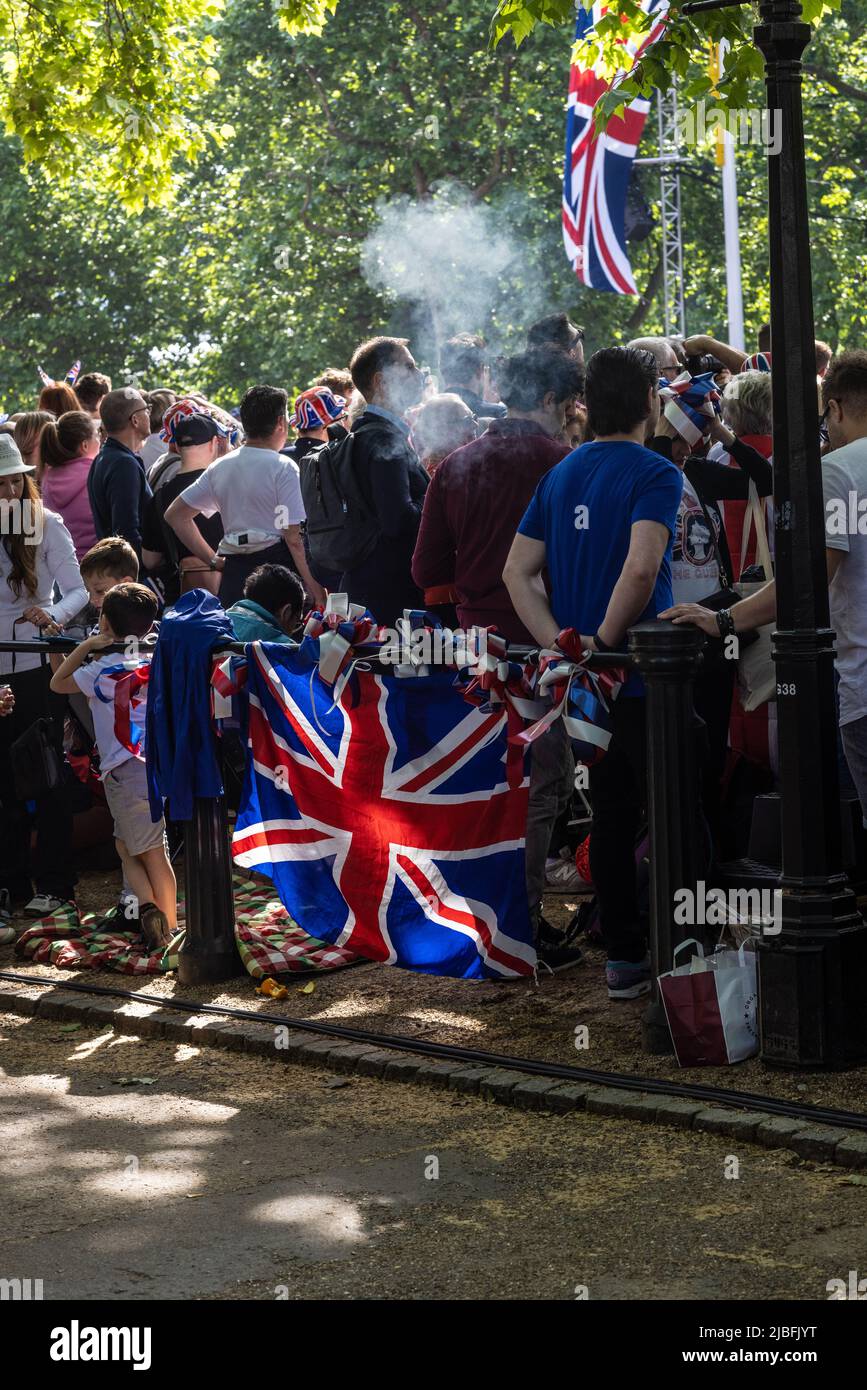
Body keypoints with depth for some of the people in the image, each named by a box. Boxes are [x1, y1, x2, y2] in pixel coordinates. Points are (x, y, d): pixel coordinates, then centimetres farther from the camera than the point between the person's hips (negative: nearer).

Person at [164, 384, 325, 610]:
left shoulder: (220, 467, 11)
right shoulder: (283, 467, -7)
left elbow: (175, 515, 15)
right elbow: (294, 538, -12)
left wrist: (214, 561, 14)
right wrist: (316, 588, -6)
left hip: (234, 574, 6)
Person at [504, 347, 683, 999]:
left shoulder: (561, 475, 10)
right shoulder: (655, 474, -13)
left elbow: (518, 570, 6)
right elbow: (641, 566, -28)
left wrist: (562, 644, -2)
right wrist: (606, 638, -16)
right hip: (645, 675, -7)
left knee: (610, 817, 13)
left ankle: (624, 956, 18)